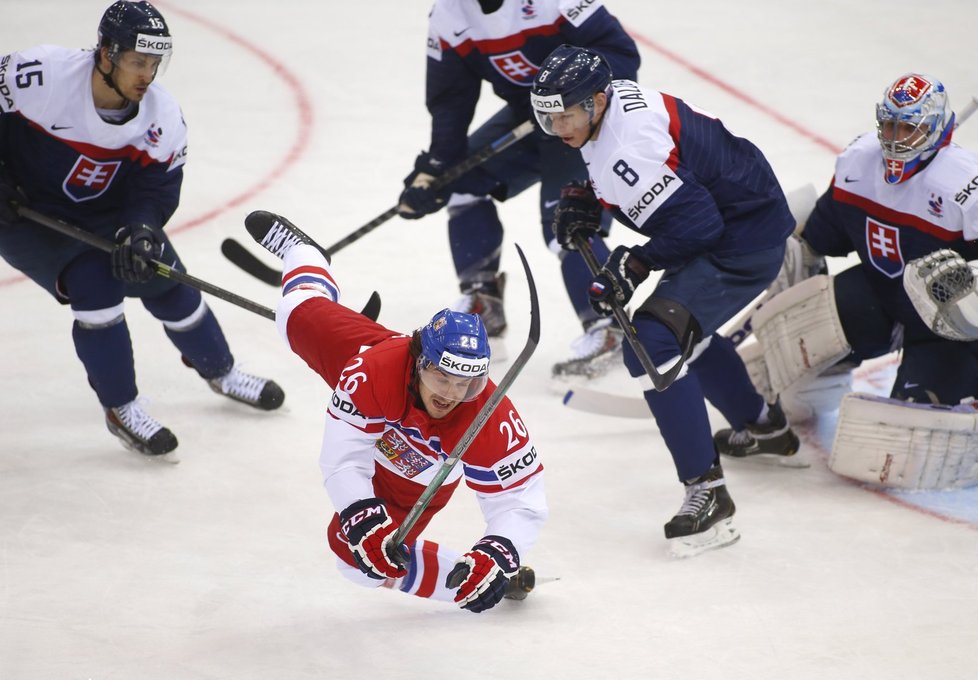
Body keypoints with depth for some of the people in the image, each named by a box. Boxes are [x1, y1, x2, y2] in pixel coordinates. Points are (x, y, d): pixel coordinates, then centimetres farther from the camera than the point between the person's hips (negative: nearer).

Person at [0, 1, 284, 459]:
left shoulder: (162, 119, -17)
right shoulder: (40, 76, -31)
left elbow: (157, 189, -11)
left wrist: (138, 231, -31)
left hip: (103, 214, 5)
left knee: (167, 285, 6)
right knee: (94, 283, -23)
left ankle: (220, 372, 34)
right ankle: (120, 409, -6)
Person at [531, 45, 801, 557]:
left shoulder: (629, 147, -29)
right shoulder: (615, 98, 0)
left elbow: (696, 221, -29)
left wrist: (632, 266, -23)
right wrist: (581, 199, 5)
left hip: (744, 243, -11)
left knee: (653, 344, -21)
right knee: (683, 327, 33)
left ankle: (707, 491, -23)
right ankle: (765, 427, 53)